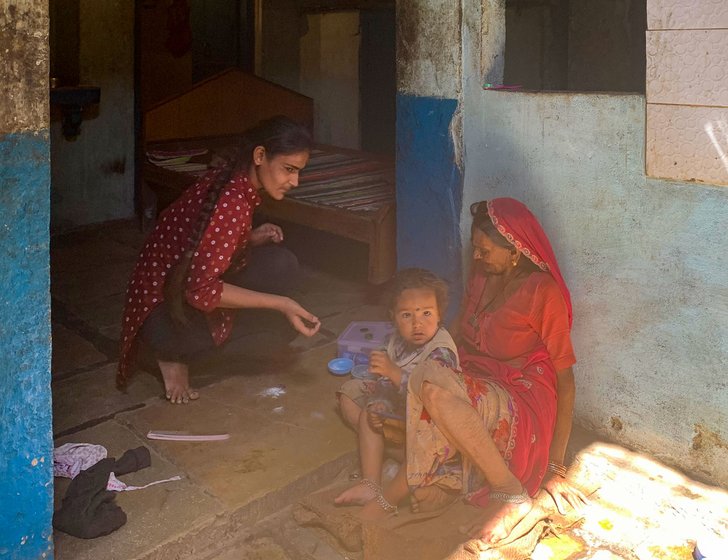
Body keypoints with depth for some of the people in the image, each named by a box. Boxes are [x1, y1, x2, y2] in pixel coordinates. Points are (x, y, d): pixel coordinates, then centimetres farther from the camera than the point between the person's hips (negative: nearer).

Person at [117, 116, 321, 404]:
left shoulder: (231, 180, -2)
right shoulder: (232, 204, -29)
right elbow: (200, 291, -32)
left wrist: (252, 238, -5)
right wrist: (279, 303, -27)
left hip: (188, 285, 8)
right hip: (164, 311, -8)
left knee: (281, 263, -5)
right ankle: (174, 354, -6)